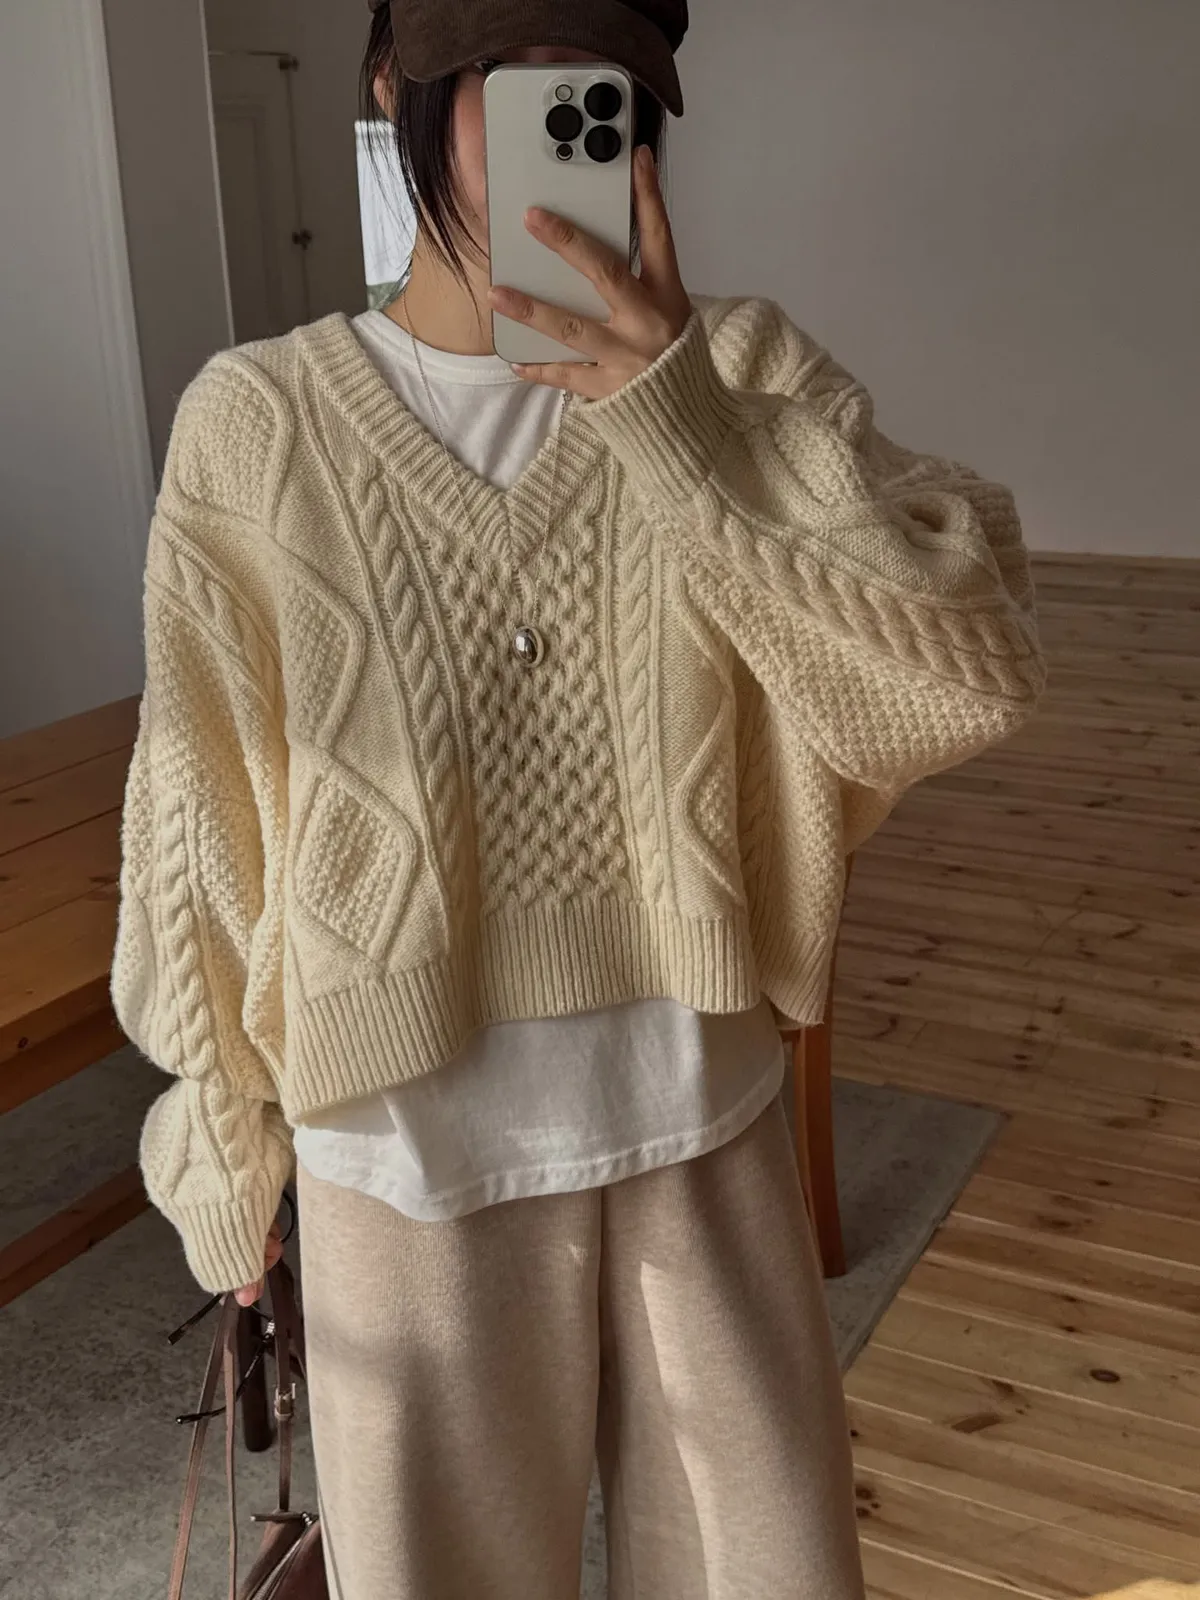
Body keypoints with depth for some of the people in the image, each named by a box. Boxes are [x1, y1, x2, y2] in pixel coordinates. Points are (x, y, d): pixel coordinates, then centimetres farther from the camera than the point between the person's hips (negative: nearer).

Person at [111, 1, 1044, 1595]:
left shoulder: (745, 375, -7)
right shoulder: (258, 422, -10)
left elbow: (973, 674, -18)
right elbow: (202, 833, -3)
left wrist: (685, 433, -28)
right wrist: (220, 1143, 6)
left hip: (705, 1126, 2)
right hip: (412, 1161, -1)